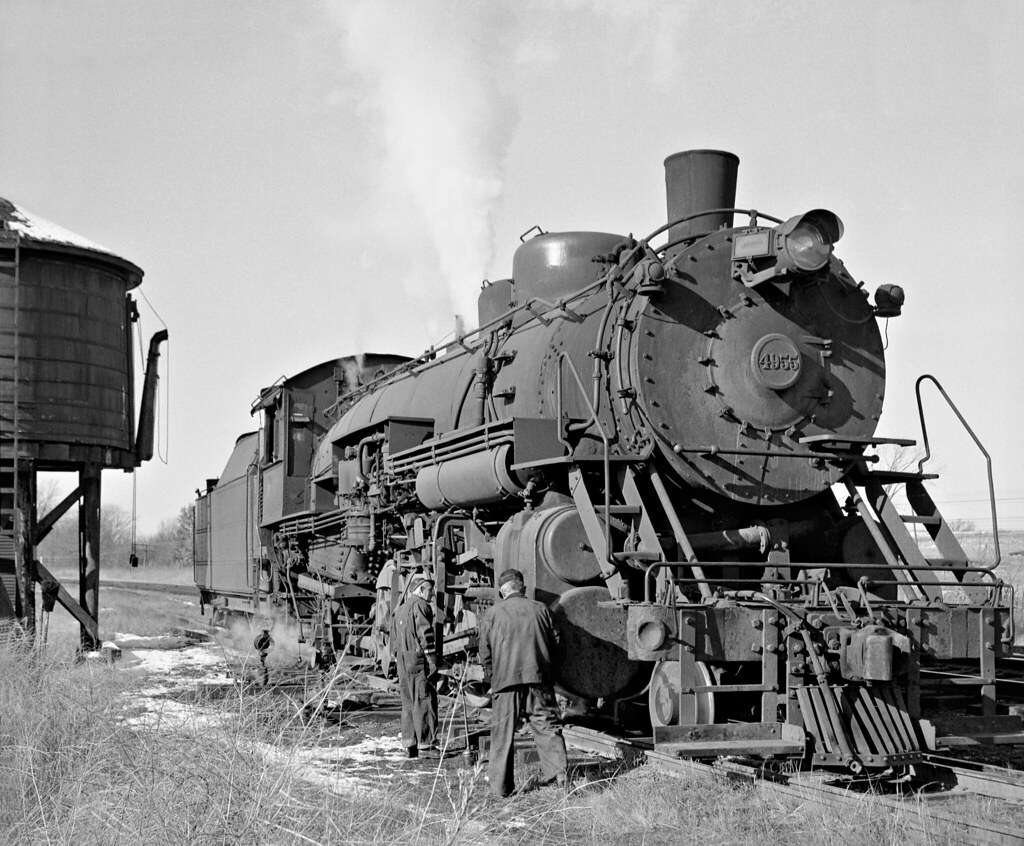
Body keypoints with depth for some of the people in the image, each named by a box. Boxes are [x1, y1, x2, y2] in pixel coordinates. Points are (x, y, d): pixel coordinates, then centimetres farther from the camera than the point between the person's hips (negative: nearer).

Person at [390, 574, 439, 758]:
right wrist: (432, 658, -15)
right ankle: (426, 742, -7)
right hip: (418, 659, -9)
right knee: (424, 699, -6)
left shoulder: (400, 609, 21)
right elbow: (425, 633, -16)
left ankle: (409, 745, 11)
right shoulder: (421, 605, -7)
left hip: (403, 660, 9)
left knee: (408, 701, 11)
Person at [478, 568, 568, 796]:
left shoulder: (492, 614, 5)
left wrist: (490, 677, 16)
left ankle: (501, 785, 5)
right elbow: (555, 644, 11)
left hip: (506, 681, -1)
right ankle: (558, 774, 2)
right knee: (547, 727, 8)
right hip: (539, 679, 2)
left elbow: (485, 652, 4)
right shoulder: (540, 609, 10)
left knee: (503, 733, 3)